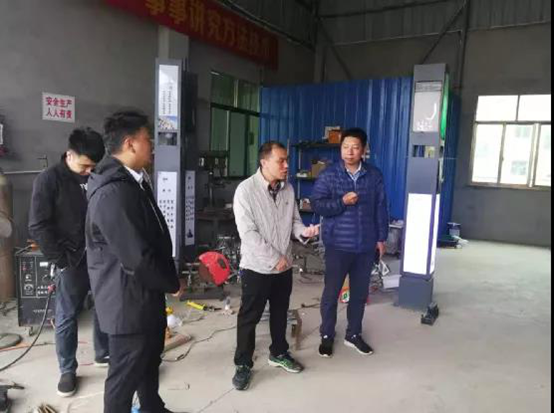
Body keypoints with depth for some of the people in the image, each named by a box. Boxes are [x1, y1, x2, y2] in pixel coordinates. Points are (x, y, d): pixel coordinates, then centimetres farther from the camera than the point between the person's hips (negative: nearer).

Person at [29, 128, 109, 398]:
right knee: (67, 318, 7)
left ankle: (103, 354, 34)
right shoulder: (49, 180, -8)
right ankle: (67, 370, 23)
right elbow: (38, 227, -10)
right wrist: (61, 261, -11)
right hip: (73, 262, -4)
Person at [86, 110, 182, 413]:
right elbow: (137, 258, -29)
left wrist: (169, 278, 7)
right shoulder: (113, 193, -28)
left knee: (149, 362, 27)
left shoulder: (132, 182, 7)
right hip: (128, 302, -10)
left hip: (146, 295, 10)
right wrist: (172, 284, -13)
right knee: (125, 374, 11)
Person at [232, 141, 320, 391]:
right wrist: (275, 258, -20)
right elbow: (248, 233, -21)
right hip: (257, 267, -6)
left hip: (284, 266, 6)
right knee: (249, 317, 6)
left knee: (280, 313, 20)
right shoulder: (246, 190, -16)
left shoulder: (288, 189, 3)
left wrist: (304, 231, -14)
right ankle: (243, 365, 23)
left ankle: (279, 354, 40)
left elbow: (293, 221, 10)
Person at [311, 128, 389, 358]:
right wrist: (342, 202, -22)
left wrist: (382, 238, 6)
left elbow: (381, 208, 7)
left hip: (366, 246, 3)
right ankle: (327, 336, 25)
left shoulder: (375, 176, 3)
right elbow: (316, 205, -9)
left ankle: (354, 335, 32)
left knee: (360, 293, 14)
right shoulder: (329, 175, -5)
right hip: (338, 245, -2)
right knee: (332, 292, 6)